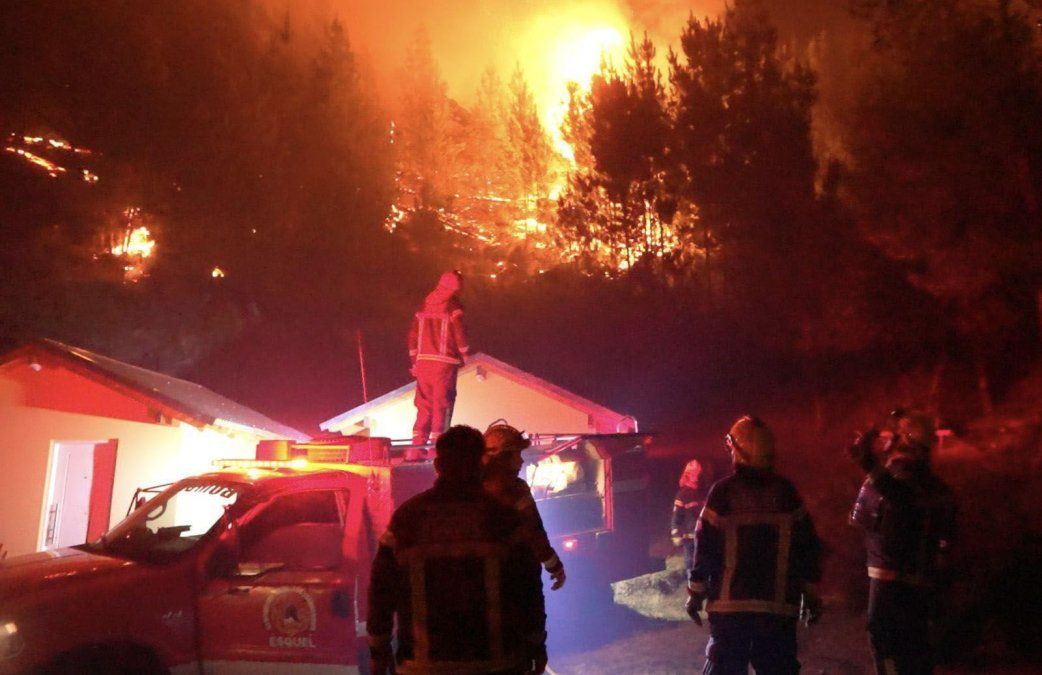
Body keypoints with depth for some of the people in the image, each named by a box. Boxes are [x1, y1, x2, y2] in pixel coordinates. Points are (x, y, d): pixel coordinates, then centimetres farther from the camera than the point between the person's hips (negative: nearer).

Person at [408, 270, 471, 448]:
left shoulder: (424, 306, 14)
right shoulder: (453, 306, -4)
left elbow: (413, 335, 13)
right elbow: (460, 333, -9)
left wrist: (415, 360, 18)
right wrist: (465, 355, 5)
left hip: (423, 360, 5)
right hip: (445, 362, -5)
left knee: (424, 402, 10)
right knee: (442, 402, -2)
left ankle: (418, 440, 8)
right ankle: (437, 438, -7)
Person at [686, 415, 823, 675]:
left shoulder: (723, 491, -8)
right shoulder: (786, 491, -1)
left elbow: (705, 547, -7)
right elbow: (807, 546, 2)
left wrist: (696, 592, 3)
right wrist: (811, 594, 11)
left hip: (729, 604, -2)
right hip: (779, 604, 2)